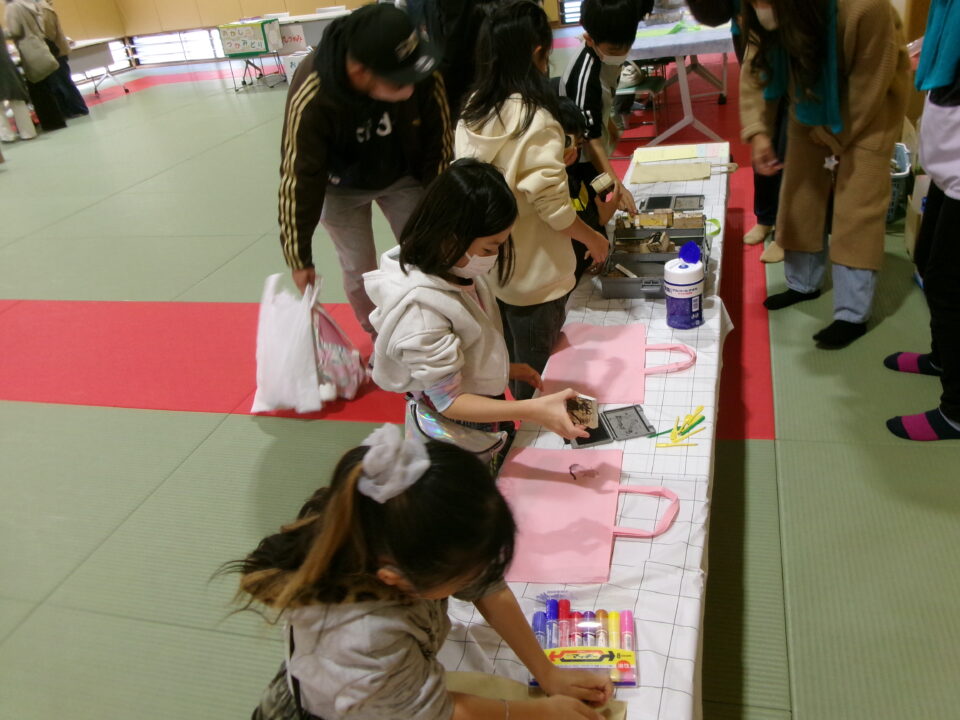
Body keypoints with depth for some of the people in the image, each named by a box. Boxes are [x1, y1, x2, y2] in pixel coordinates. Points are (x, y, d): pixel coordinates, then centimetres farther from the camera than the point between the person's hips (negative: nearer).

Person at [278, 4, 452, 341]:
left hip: (403, 177, 2)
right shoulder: (312, 98, -37)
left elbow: (438, 140, -14)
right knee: (360, 270, 4)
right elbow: (299, 178, -27)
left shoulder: (423, 75, -31)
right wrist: (299, 257, -18)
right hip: (340, 188, -2)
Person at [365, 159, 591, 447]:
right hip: (460, 426, -7)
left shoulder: (454, 267, -10)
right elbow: (448, 400, -30)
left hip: (486, 405, 7)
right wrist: (533, 410, -37)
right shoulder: (420, 310, -35)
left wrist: (502, 368, 3)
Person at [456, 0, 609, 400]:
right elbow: (552, 205, -22)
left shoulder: (472, 110, -2)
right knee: (537, 375, 12)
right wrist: (594, 239, -5)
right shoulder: (535, 120, -22)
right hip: (533, 273, -7)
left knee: (510, 363, 24)